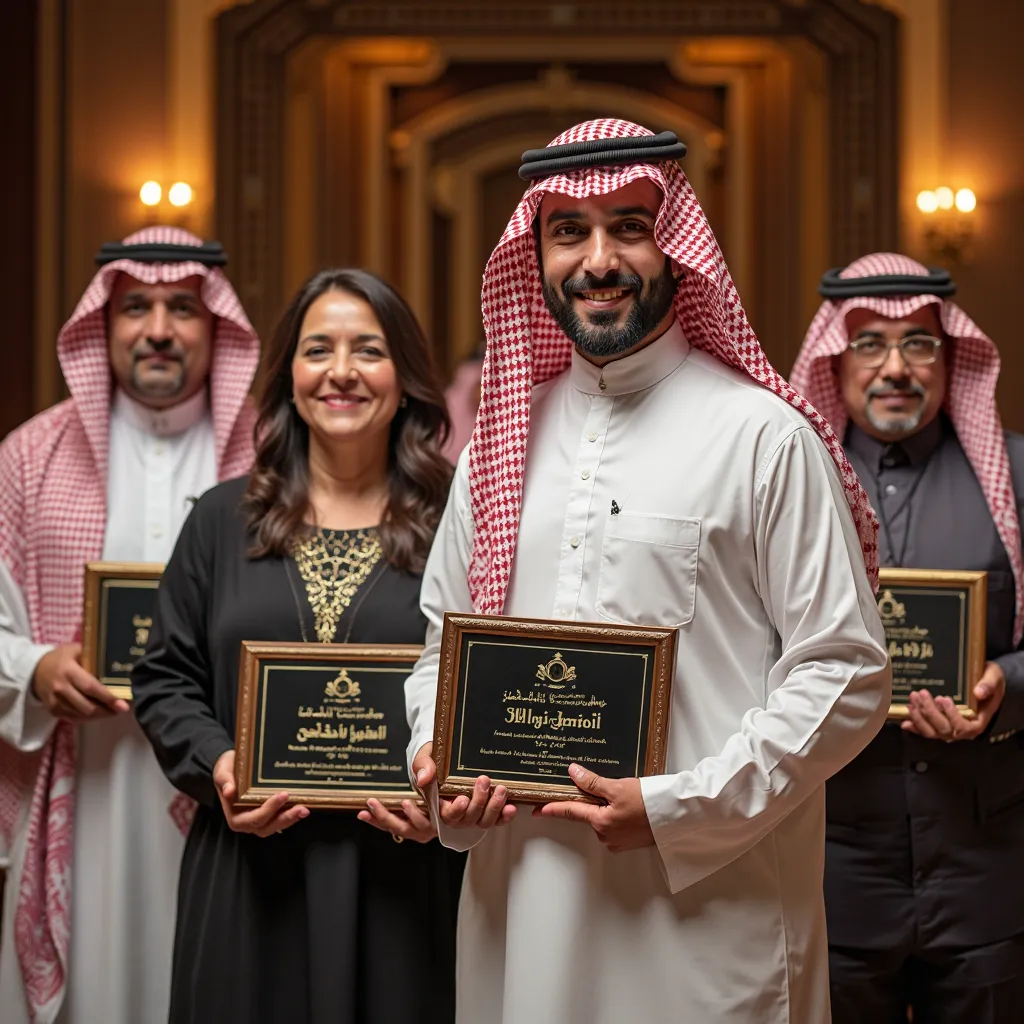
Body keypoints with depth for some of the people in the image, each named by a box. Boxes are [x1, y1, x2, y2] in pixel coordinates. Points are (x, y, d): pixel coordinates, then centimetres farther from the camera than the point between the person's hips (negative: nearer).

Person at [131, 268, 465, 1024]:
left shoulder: (452, 528, 1)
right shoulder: (224, 520, 8)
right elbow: (165, 680, 9)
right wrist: (216, 765, -8)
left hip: (401, 878, -1)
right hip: (248, 875, 2)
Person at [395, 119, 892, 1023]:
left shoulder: (764, 437, -6)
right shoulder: (503, 442, 11)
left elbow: (846, 675, -8)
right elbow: (445, 644, 20)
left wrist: (676, 808, -14)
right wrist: (437, 756, 0)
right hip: (520, 897, 5)